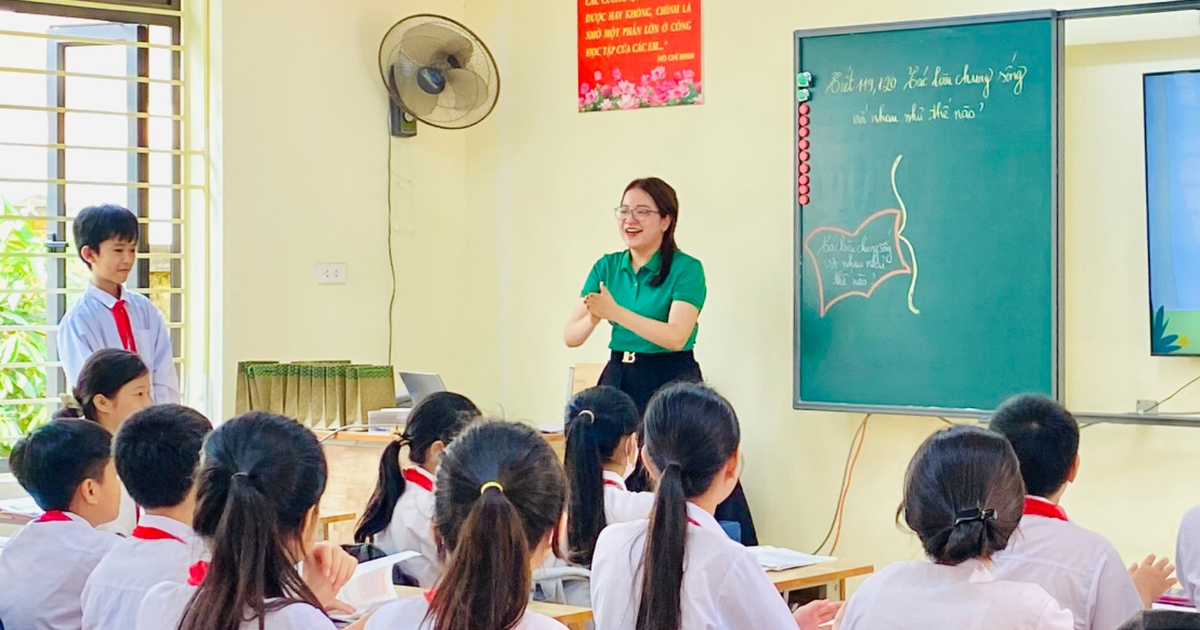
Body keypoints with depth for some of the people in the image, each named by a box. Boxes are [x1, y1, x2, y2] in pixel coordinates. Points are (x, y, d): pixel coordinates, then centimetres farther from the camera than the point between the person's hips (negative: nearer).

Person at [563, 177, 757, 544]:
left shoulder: (686, 269, -6)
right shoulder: (607, 268, 8)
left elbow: (676, 336, -19)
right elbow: (570, 337, 2)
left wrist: (616, 313, -27)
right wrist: (592, 319, -21)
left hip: (671, 384, -5)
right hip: (619, 381, 5)